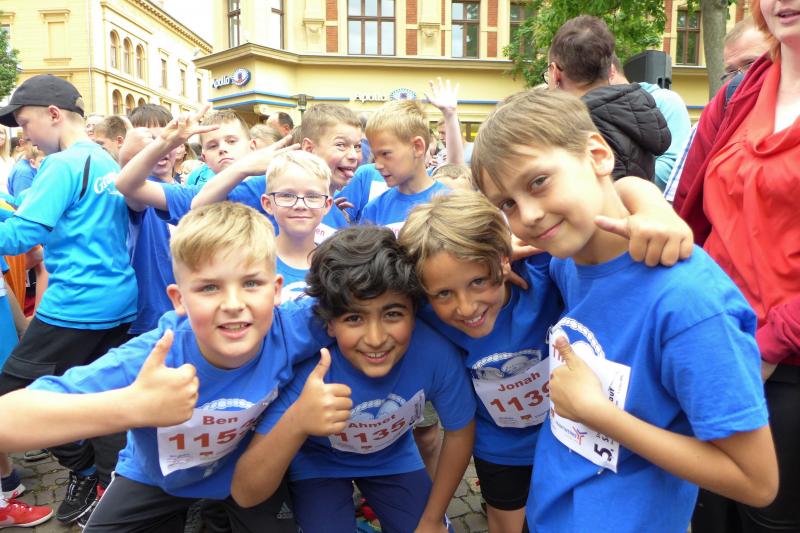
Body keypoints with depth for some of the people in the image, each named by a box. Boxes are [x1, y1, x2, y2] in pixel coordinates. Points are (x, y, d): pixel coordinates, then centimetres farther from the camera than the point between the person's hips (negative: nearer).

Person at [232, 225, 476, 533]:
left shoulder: (436, 353, -33)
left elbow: (460, 432, -12)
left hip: (394, 456, 2)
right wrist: (296, 423, -56)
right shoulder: (308, 369, -37)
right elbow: (245, 494, -36)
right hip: (319, 463, -2)